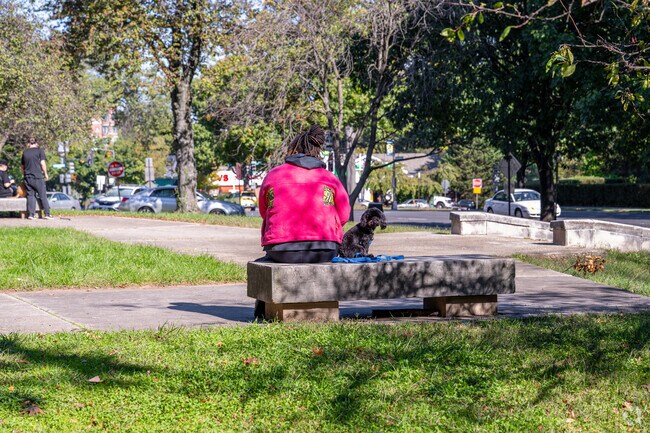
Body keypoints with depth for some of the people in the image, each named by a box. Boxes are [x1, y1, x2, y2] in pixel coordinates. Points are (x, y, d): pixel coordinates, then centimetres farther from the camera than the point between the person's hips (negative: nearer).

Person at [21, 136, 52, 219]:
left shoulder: (25, 152, 10)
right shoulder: (39, 151, -2)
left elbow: (22, 166, 17)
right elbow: (42, 163, -7)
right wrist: (45, 174, 4)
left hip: (27, 177, 4)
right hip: (38, 177, -4)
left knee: (30, 195, 6)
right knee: (43, 195, 2)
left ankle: (30, 214, 0)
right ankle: (47, 214, 3)